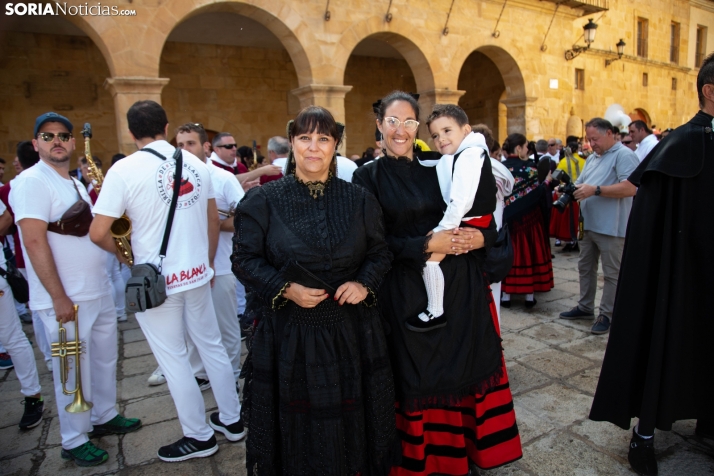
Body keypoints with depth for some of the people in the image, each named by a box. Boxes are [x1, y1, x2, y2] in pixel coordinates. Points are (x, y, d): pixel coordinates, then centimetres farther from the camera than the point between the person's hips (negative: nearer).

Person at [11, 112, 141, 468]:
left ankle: (105, 417, 37)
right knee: (73, 371, 5)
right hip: (66, 297, -8)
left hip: (99, 289, 8)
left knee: (105, 357, 19)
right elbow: (34, 242, -20)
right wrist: (59, 297, -21)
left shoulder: (75, 183, 13)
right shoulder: (32, 182, -13)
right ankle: (74, 442, 23)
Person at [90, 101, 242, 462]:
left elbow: (98, 233, -13)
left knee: (174, 359, 9)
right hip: (198, 273, 5)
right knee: (212, 346, 18)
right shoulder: (195, 163, 3)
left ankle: (199, 437, 23)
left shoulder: (124, 169, -11)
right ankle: (231, 420, 31)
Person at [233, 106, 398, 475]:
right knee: (297, 426, 13)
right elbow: (244, 259, -3)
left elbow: (379, 253, 9)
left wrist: (363, 283, -11)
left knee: (351, 421, 16)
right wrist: (286, 289, -17)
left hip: (351, 333, 2)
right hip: (289, 332, -1)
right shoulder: (263, 201, -4)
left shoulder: (359, 200, 3)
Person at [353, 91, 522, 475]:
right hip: (408, 292, -3)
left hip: (460, 284, 3)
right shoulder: (369, 176, -1)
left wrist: (481, 237, -11)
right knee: (419, 377, 7)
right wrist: (427, 245, -17)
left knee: (467, 367, 11)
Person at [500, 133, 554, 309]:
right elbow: (537, 194, -16)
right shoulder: (529, 167, -10)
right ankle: (529, 296, 12)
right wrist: (547, 181, -3)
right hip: (529, 219, -3)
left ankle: (506, 295, 10)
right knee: (529, 253, 7)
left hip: (507, 220, 3)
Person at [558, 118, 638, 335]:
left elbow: (630, 188, -22)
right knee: (585, 267, 16)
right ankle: (585, 307, 28)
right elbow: (580, 183, 18)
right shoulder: (592, 158, 18)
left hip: (611, 227, -9)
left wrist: (596, 190, -26)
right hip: (589, 224, 9)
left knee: (612, 273, 2)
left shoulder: (624, 155, -10)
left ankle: (607, 314, 10)